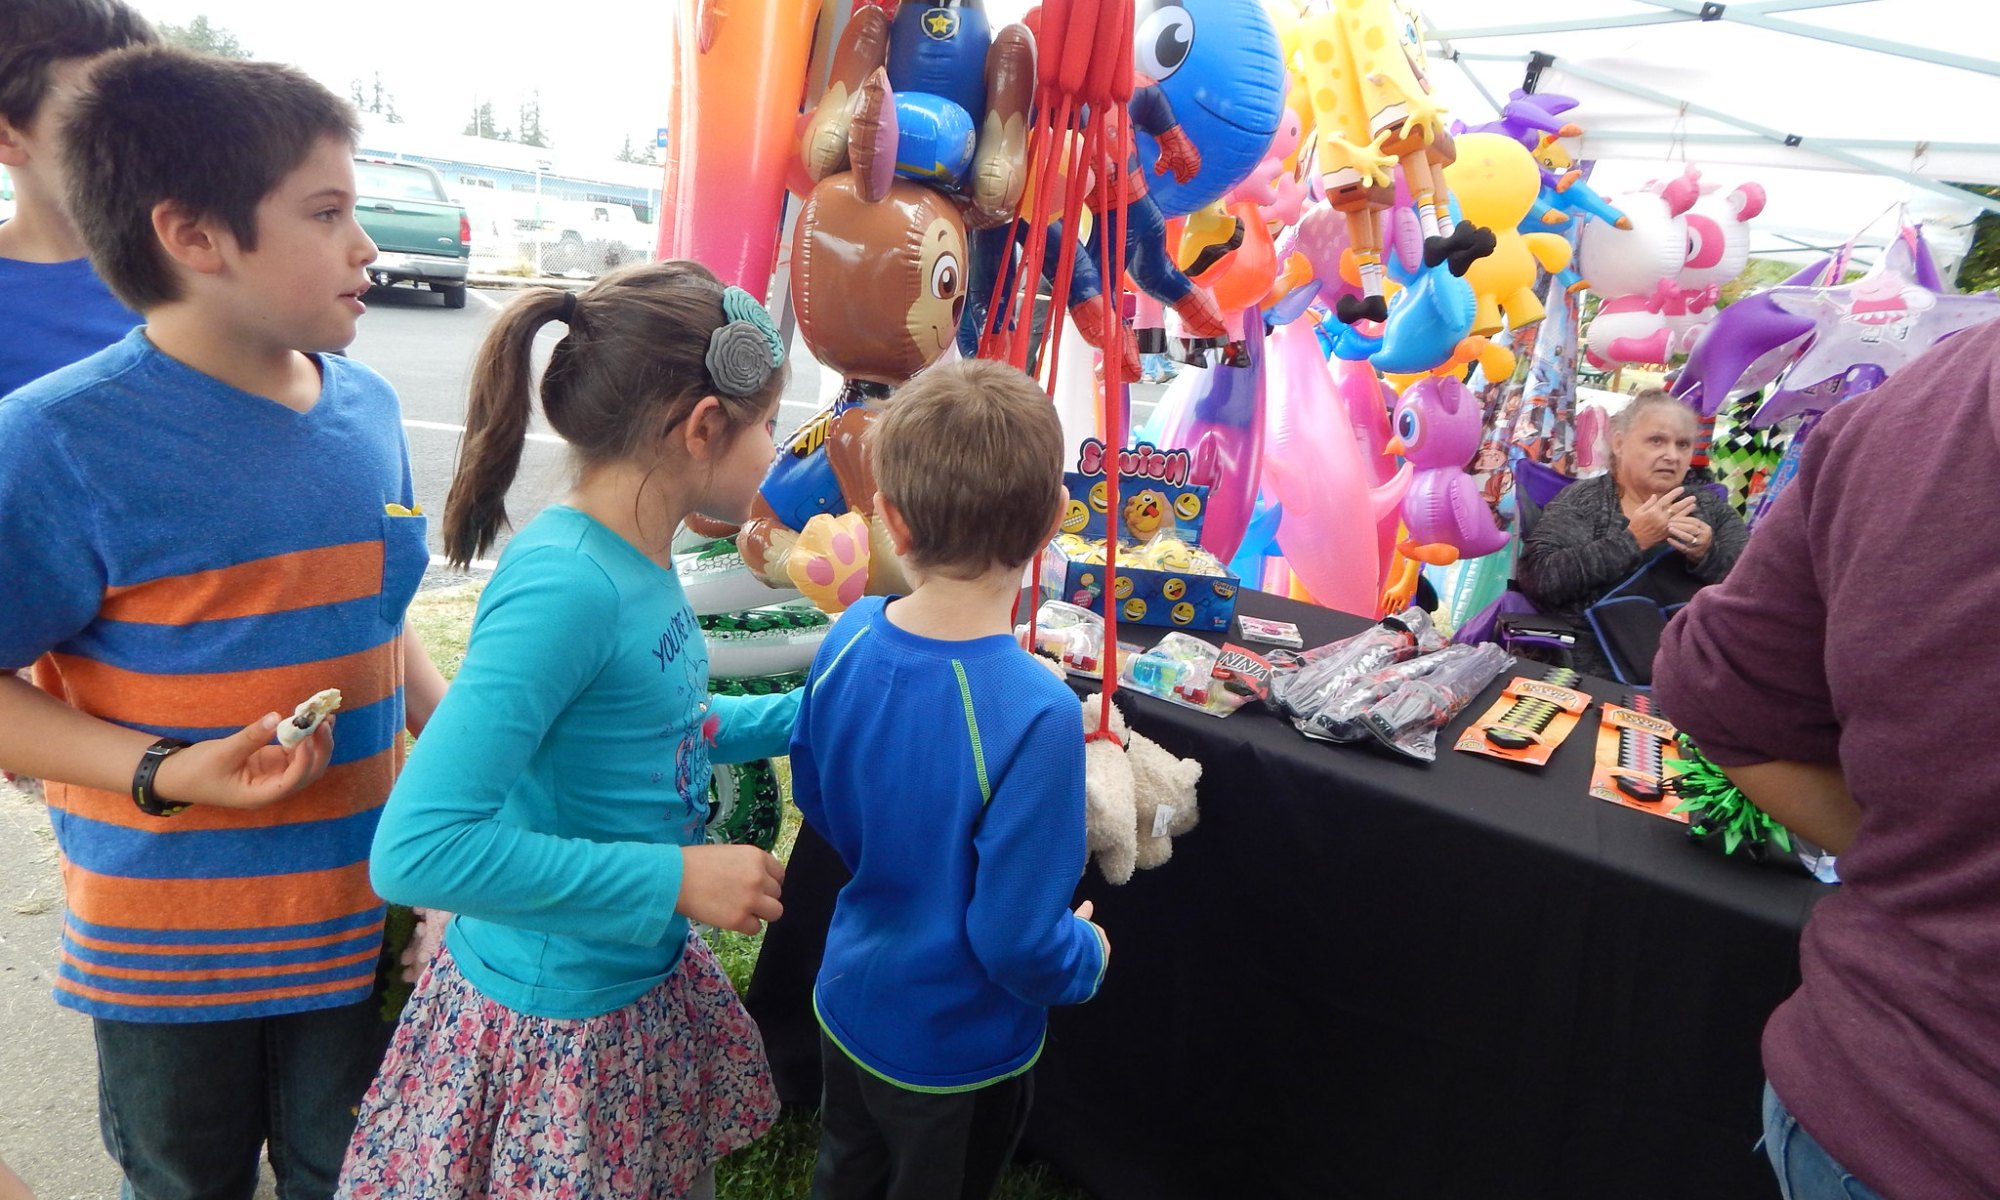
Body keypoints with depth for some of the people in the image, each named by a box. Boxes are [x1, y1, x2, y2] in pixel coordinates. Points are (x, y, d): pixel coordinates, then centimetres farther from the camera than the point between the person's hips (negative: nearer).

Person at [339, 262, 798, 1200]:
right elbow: (416, 849, -32)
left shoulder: (638, 558, -4)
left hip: (646, 981, 8)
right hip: (554, 1024, -8)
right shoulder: (564, 585, -29)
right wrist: (677, 879, -27)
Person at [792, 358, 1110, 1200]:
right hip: (953, 1049, -4)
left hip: (846, 1001, 5)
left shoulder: (848, 640, -16)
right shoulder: (1035, 715, -35)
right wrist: (1088, 956, -7)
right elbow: (1018, 940, -29)